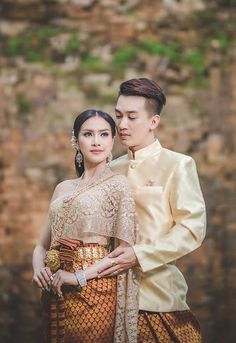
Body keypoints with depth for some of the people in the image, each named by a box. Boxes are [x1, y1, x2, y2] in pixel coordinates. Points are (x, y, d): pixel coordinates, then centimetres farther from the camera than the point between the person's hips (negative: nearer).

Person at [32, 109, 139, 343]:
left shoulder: (118, 185, -2)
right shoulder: (63, 189, 13)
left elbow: (125, 249, -8)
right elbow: (42, 246, 15)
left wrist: (79, 276, -16)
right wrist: (38, 270, -6)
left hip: (94, 290, -5)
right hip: (56, 294, 5)